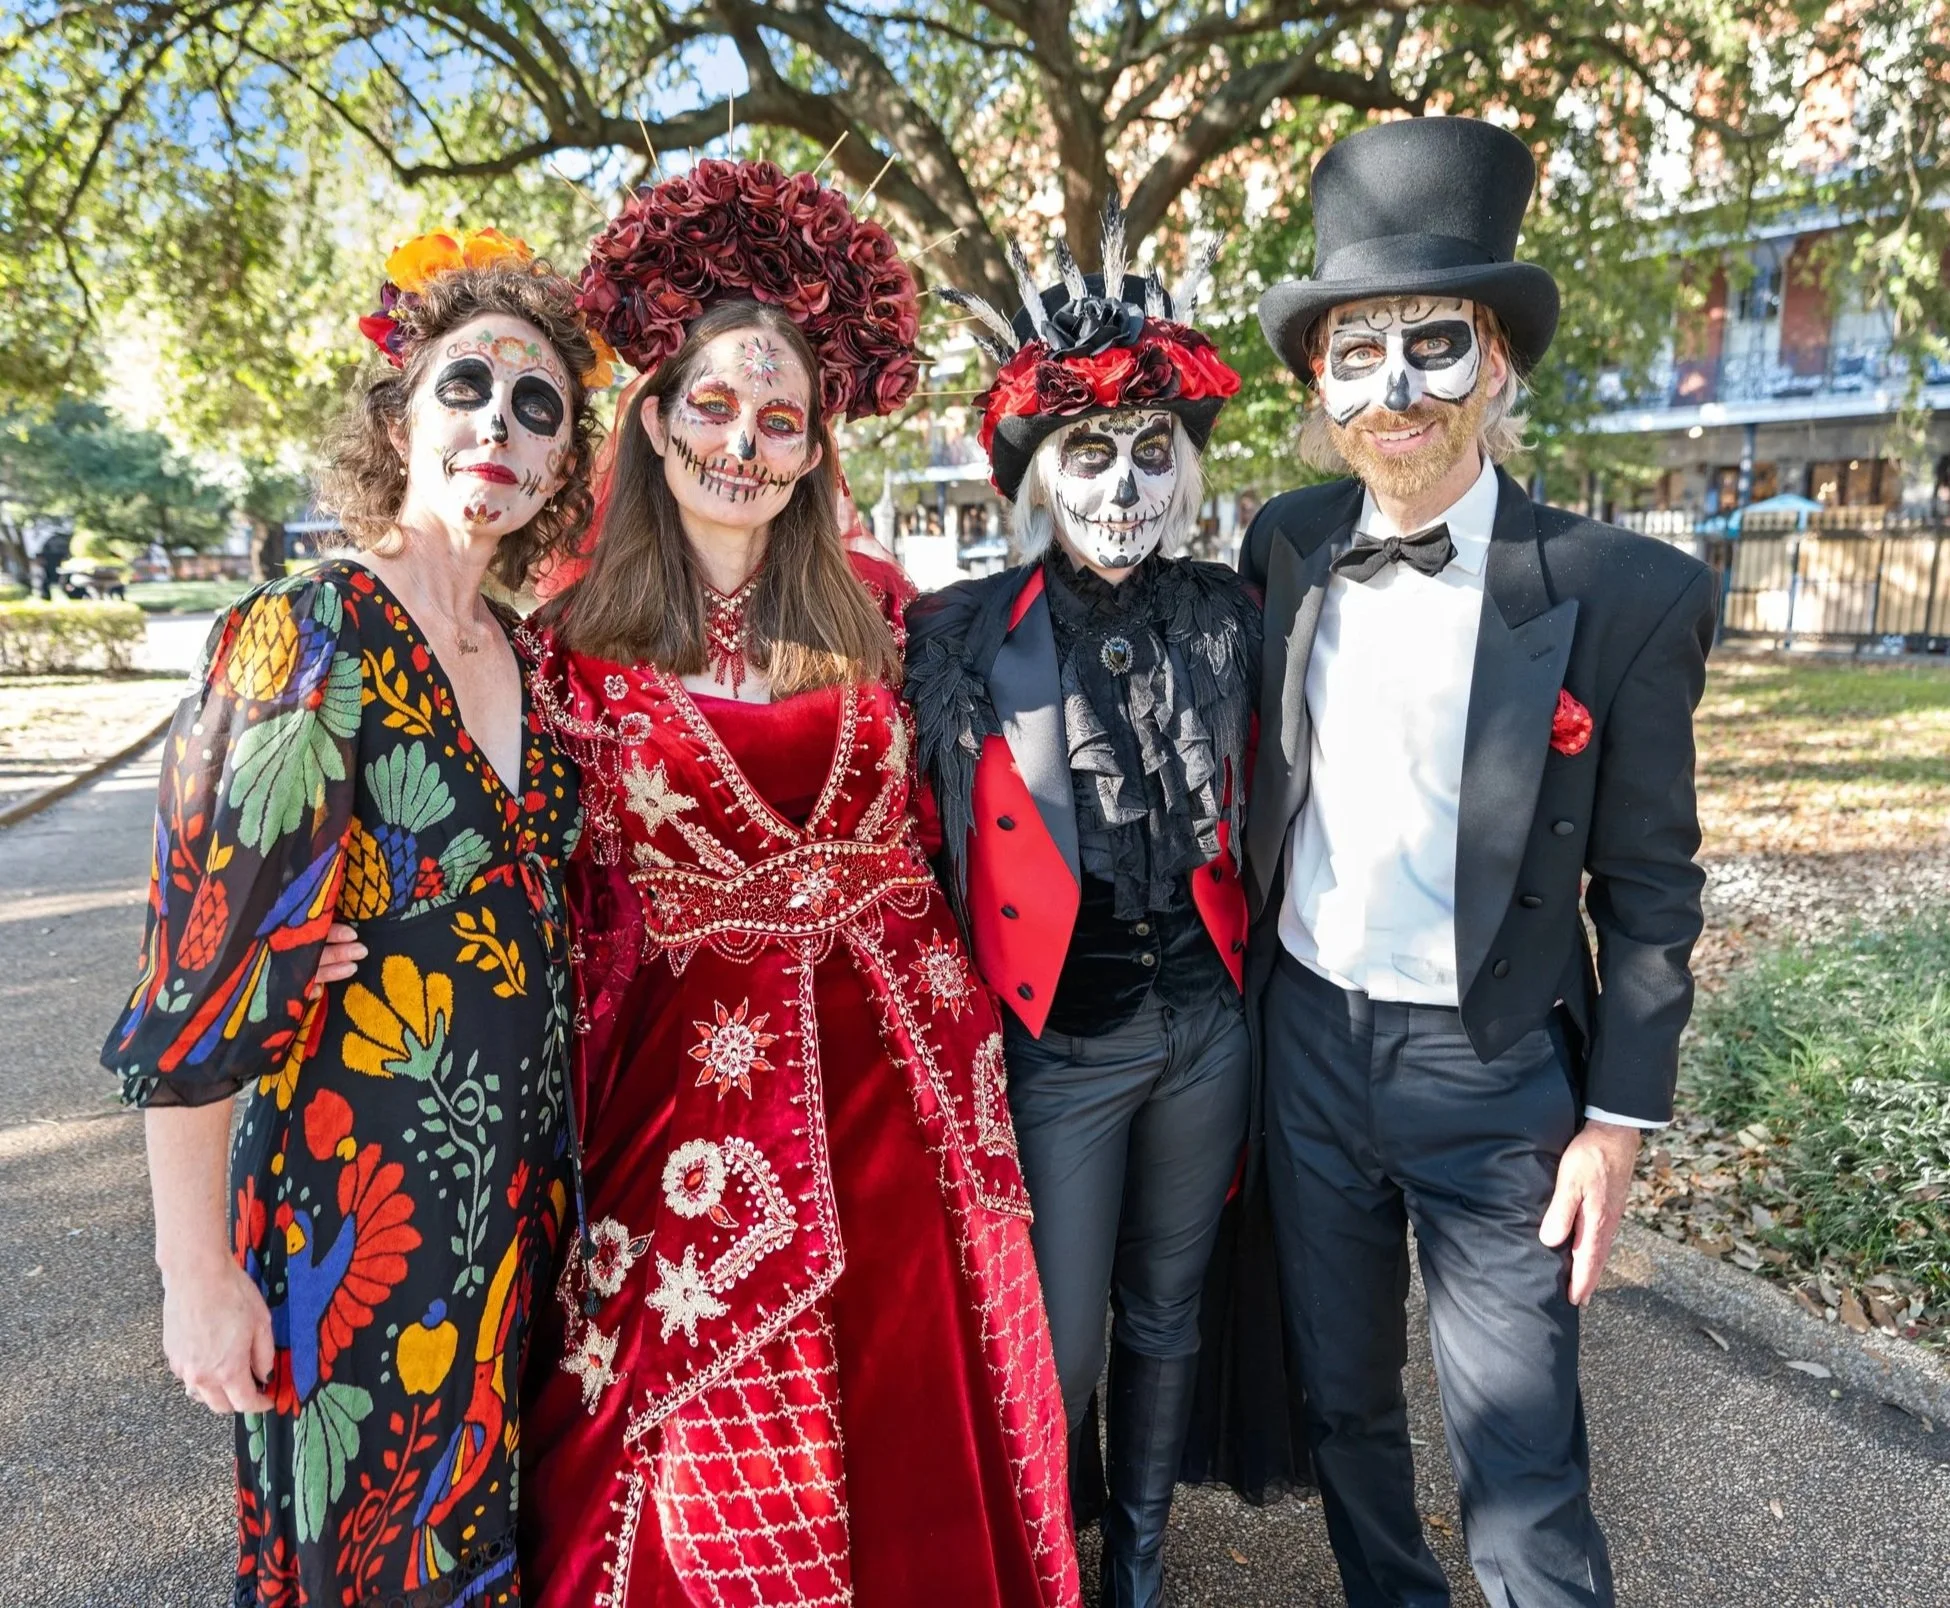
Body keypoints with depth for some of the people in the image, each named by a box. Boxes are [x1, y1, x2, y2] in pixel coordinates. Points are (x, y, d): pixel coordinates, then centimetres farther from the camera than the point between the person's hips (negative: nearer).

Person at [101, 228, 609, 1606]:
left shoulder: (515, 653, 3)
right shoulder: (306, 639, -17)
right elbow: (197, 980, -17)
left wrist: (545, 1164, 11)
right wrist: (197, 1274, -12)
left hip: (517, 1184, 6)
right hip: (363, 1192, -6)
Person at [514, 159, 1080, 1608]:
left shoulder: (876, 609, 1)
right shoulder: (575, 643, -5)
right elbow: (565, 899, -1)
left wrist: (963, 1023, 11)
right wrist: (571, 1128, 0)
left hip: (893, 1068, 2)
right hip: (691, 1083, -2)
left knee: (909, 1423, 18)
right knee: (712, 1492, 13)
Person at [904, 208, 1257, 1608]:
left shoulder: (1225, 617, -1)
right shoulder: (962, 637, -11)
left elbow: (1245, 811, 10)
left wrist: (1248, 985, 11)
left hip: (1205, 1025, 4)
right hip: (1056, 1046, -3)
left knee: (1168, 1317, 20)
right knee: (1060, 1346, 10)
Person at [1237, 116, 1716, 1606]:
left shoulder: (1629, 593, -12)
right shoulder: (1285, 546, -2)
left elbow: (1650, 886, -6)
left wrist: (1617, 1121, -5)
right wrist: (1243, 1001, 8)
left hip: (1493, 1067, -3)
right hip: (1306, 1039, 4)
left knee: (1523, 1454, 7)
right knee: (1343, 1398, 21)